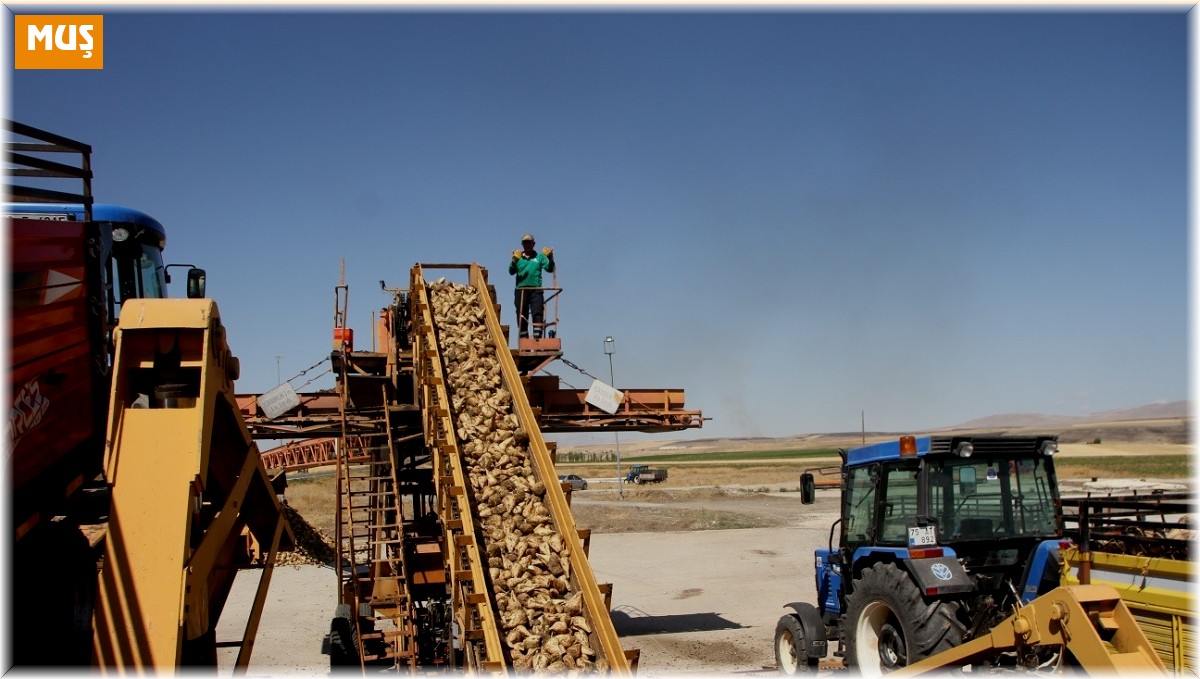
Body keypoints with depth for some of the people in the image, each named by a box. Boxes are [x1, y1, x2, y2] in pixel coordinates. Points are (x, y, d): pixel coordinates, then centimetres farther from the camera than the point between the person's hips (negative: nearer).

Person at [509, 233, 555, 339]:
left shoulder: (539, 256, 12)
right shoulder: (518, 257, 12)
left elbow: (549, 269, 1)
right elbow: (511, 272, -3)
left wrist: (550, 258, -18)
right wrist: (514, 261, -22)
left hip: (536, 290, -1)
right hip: (521, 290, 1)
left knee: (538, 314, -13)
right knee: (522, 317, 3)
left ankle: (537, 337, -16)